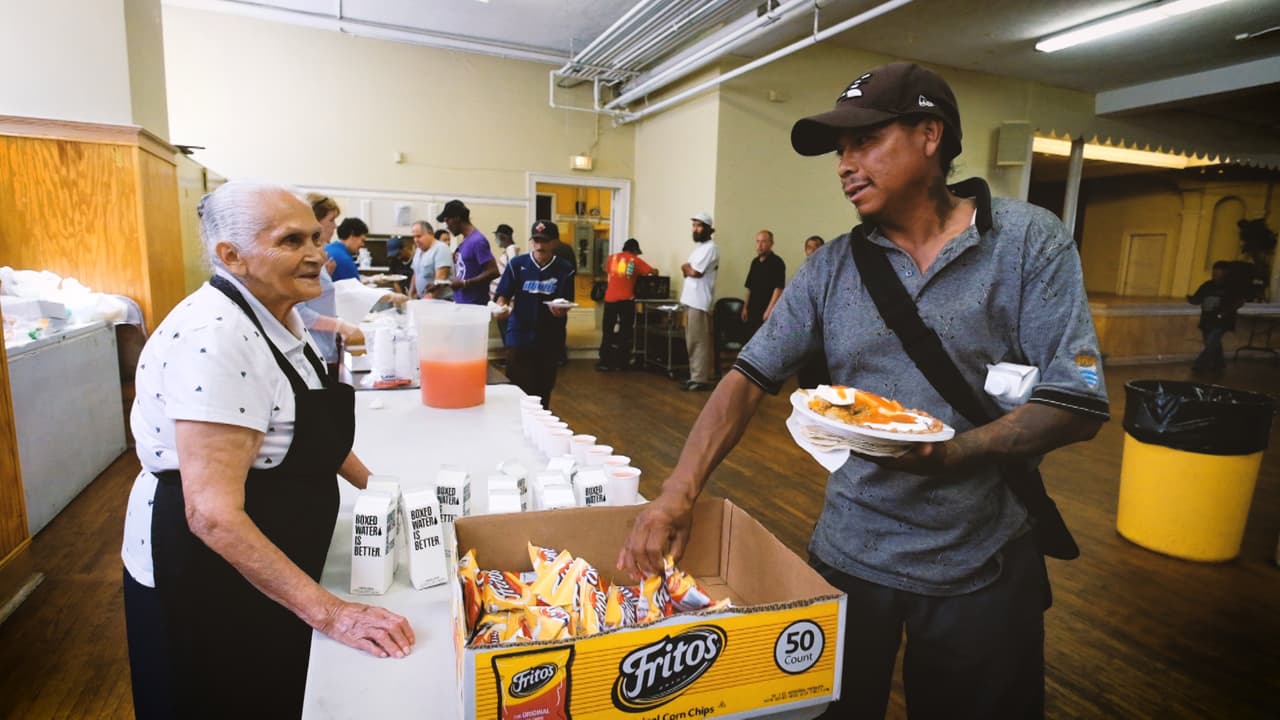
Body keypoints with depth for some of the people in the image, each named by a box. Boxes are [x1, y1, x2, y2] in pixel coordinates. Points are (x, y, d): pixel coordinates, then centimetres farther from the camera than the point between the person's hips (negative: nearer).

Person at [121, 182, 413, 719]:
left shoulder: (280, 315, 0)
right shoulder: (212, 337, -28)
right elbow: (213, 515, -33)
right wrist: (329, 612, -32)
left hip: (272, 569, 8)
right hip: (205, 580, -8)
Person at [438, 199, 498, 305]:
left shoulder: (477, 241, -14)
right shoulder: (464, 242, 15)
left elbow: (493, 271, -21)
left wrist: (464, 283, -20)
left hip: (474, 304, -9)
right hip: (460, 302, 9)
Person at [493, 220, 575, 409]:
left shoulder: (565, 270, -3)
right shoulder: (517, 264, -1)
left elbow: (566, 304, -7)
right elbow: (502, 295, 0)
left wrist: (560, 310, -29)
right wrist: (502, 306, -23)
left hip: (549, 340, 1)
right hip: (519, 337, -1)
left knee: (543, 391, 12)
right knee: (519, 390, -2)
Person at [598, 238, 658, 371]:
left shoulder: (612, 258, 11)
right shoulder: (636, 260, 4)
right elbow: (654, 272, 5)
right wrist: (654, 271, 28)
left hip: (610, 298, 2)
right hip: (626, 299, -2)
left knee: (607, 331, 8)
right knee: (626, 331, 8)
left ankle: (605, 362, 8)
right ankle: (622, 362, 11)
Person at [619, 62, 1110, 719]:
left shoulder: (1029, 241, -8)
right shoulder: (831, 267, -1)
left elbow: (1079, 403, -11)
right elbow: (750, 377, -5)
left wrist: (950, 452, -28)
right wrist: (678, 493, -17)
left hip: (983, 566, -2)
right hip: (849, 552, 3)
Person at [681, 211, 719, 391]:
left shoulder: (710, 248, -11)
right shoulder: (699, 246, 20)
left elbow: (694, 272, -17)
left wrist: (686, 268, 3)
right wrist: (688, 268, -2)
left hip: (699, 302, -10)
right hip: (690, 300, 10)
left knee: (699, 342, -7)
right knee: (692, 342, 12)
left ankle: (701, 379, -4)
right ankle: (695, 376, 18)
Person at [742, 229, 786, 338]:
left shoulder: (776, 262, -7)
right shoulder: (755, 262, 15)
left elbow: (778, 289, -14)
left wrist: (769, 310, -19)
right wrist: (745, 307, 15)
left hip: (767, 312, -7)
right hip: (753, 310, 7)